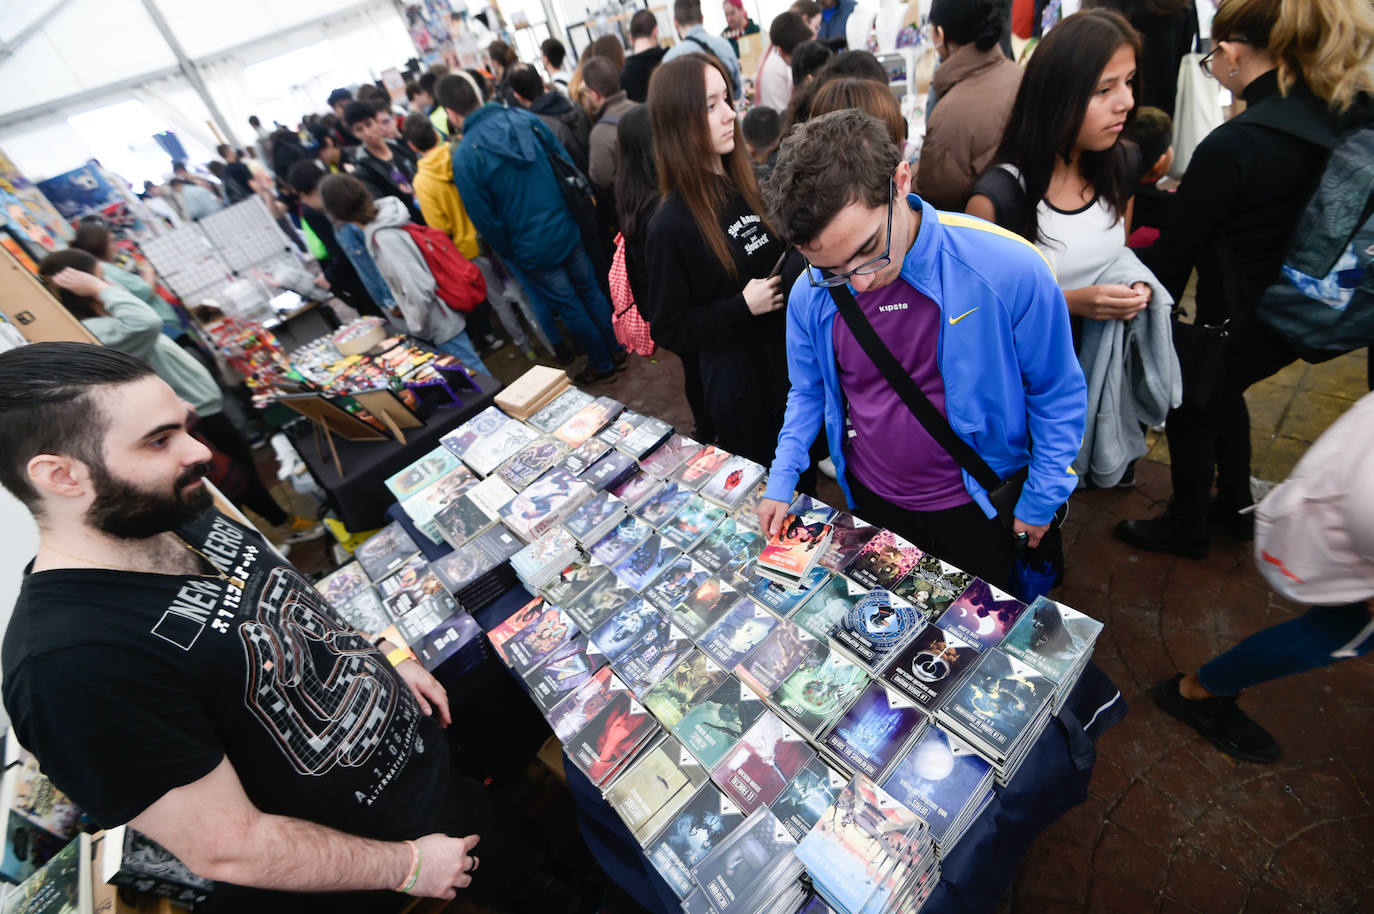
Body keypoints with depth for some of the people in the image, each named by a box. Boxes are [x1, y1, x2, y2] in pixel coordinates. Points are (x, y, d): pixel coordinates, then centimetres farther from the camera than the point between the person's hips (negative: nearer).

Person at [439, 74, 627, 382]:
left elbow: (485, 220, -11)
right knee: (590, 290, 20)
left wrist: (508, 253, 5)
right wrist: (577, 212, 14)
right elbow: (567, 163, 4)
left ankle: (602, 364, 27)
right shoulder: (526, 119, -2)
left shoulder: (464, 157, -14)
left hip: (532, 249, -4)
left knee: (569, 306, 12)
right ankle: (617, 349, 34)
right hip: (568, 230, 4)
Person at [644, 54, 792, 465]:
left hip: (791, 354, 6)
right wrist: (742, 307, -21)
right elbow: (668, 328, -14)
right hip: (738, 381, -6)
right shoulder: (672, 225, -18)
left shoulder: (746, 183, 2)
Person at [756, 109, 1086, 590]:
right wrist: (781, 481, -2)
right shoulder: (810, 296, -14)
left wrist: (1040, 500, -2)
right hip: (870, 501, 3)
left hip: (974, 508, -2)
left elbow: (1057, 394, -9)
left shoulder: (1009, 270, -24)